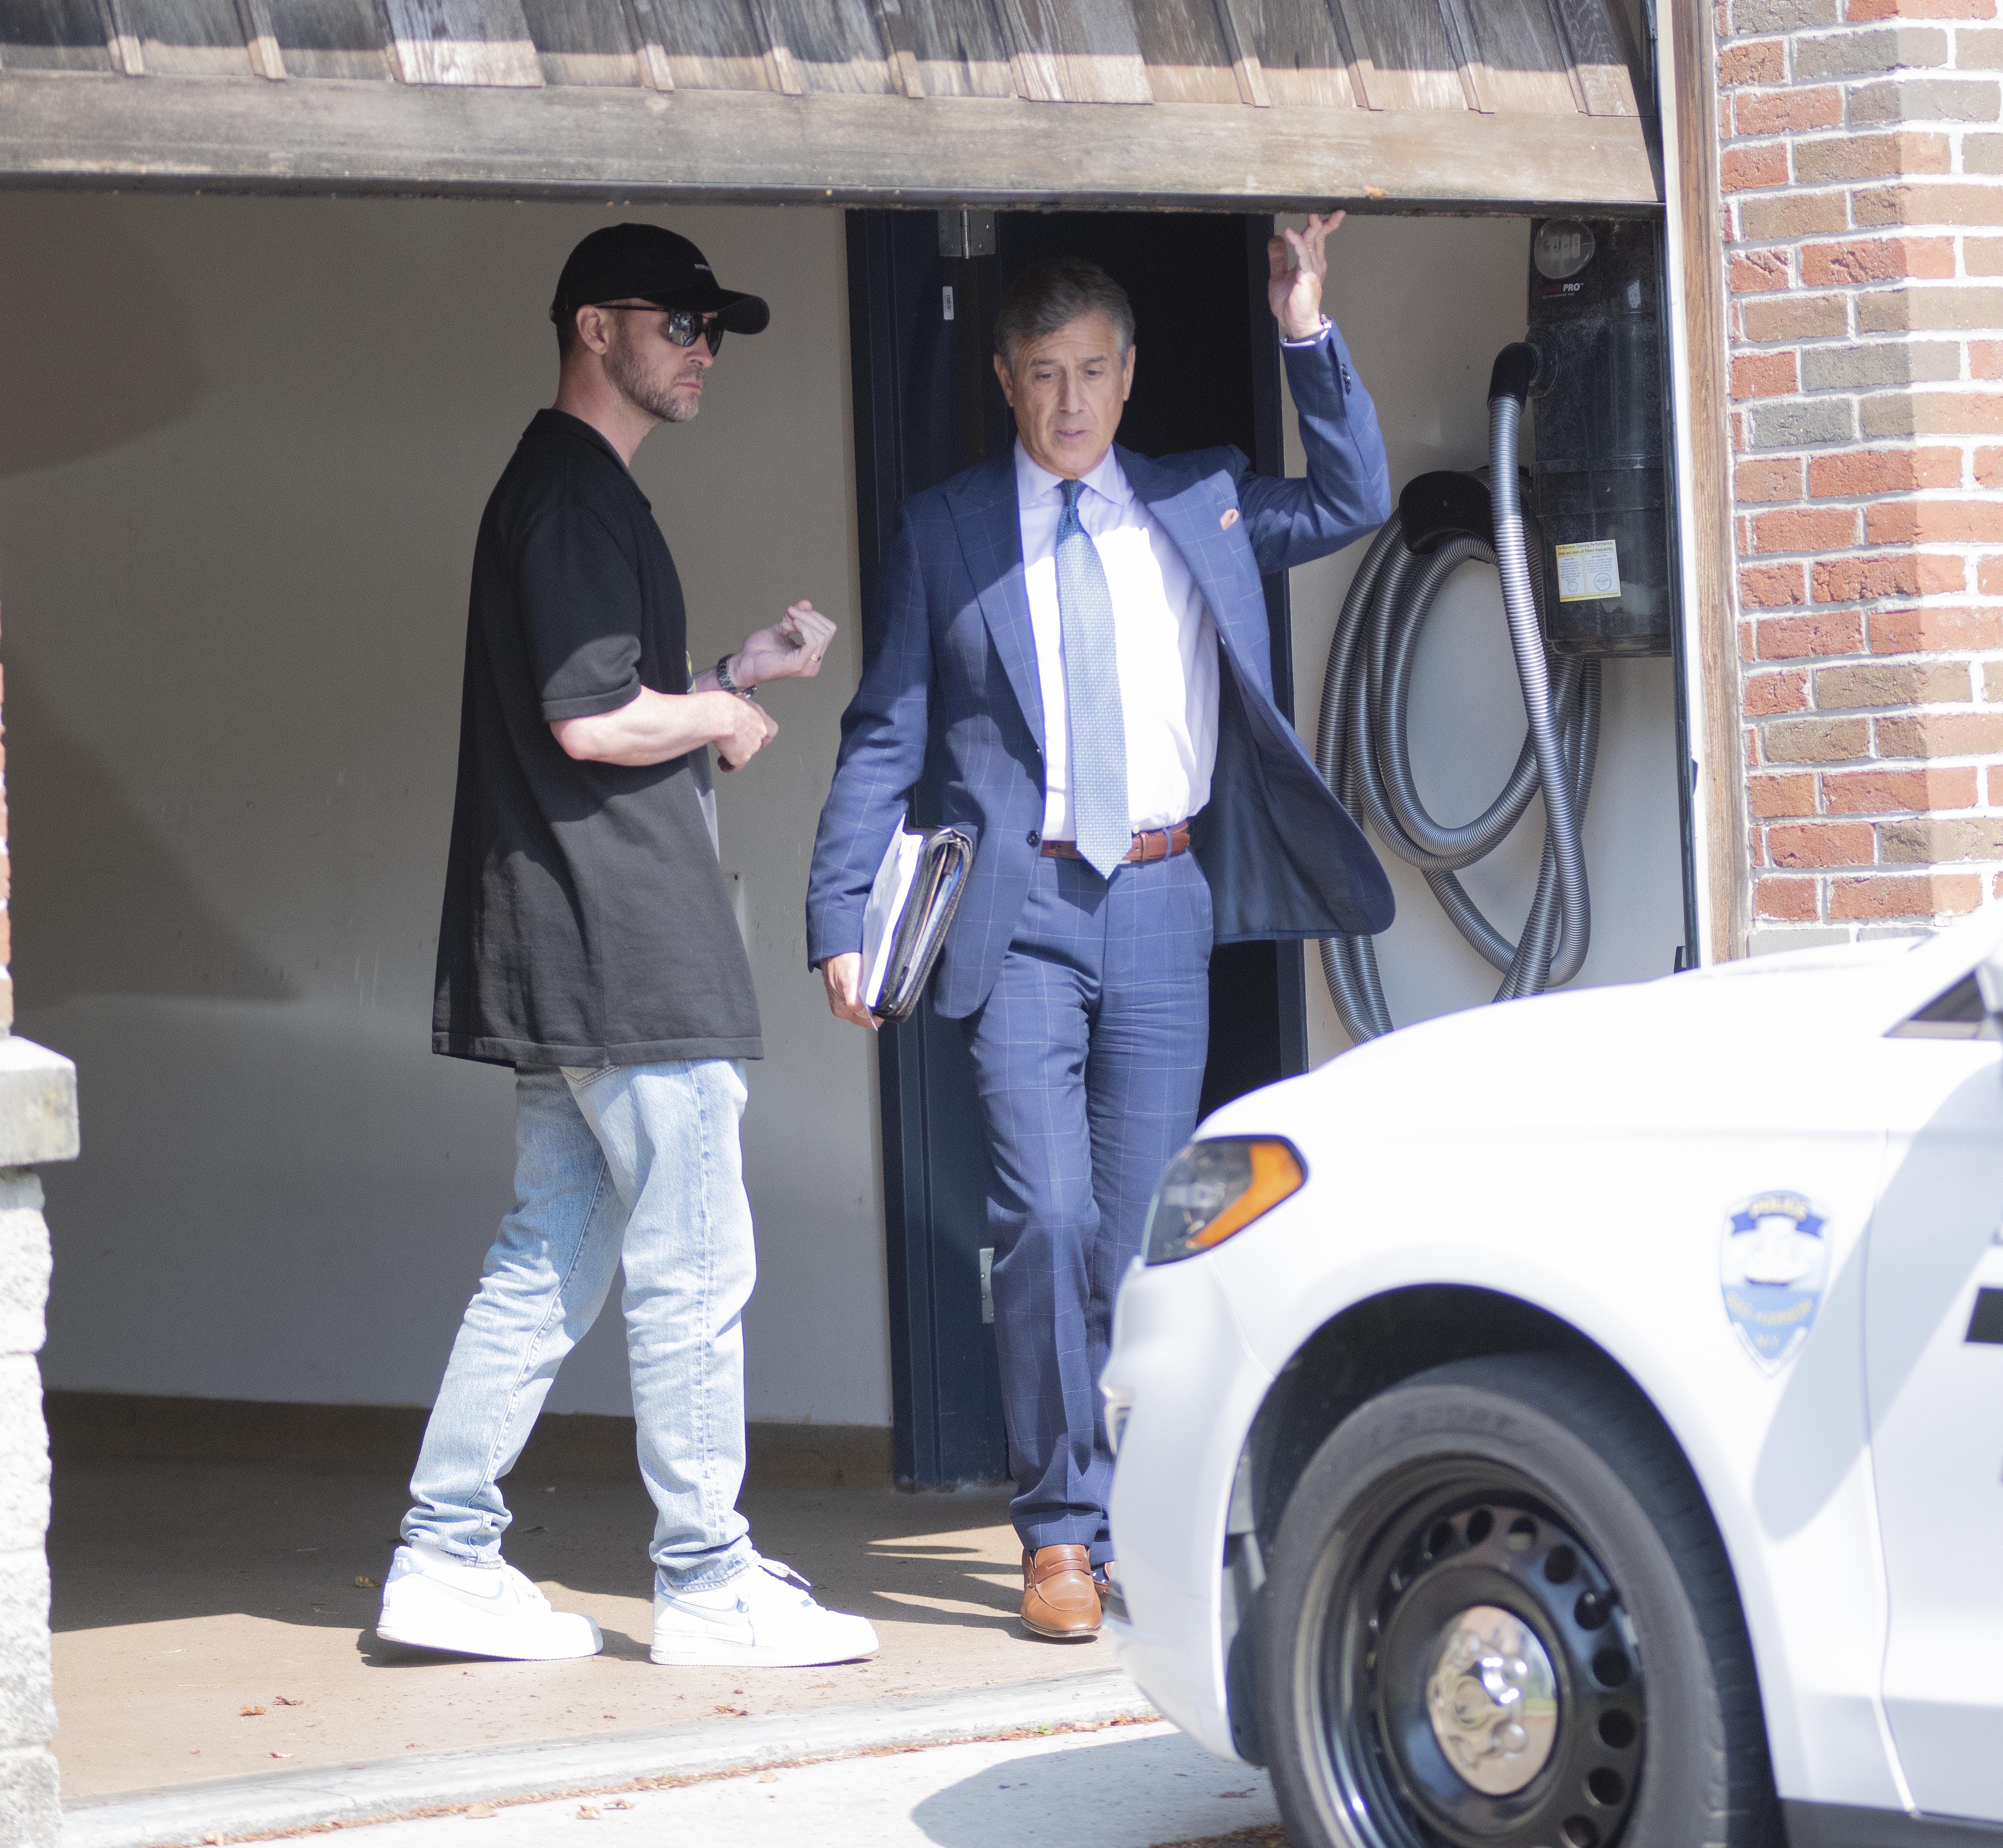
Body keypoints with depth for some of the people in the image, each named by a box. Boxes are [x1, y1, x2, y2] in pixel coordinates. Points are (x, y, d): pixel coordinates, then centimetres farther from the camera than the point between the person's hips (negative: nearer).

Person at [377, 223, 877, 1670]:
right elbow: (592, 722, -21)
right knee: (693, 1269, -5)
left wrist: (734, 676, 14)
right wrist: (726, 717, -5)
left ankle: (446, 1555, 12)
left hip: (577, 955, 10)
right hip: (628, 953, -10)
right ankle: (710, 1582, 1)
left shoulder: (568, 493, 20)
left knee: (549, 1262, 11)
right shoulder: (576, 496, -13)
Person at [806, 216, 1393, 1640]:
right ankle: (1061, 1533, -3)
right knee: (1046, 1217, -12)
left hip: (1163, 898, 2)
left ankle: (1141, 1522, 14)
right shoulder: (946, 532, 7)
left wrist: (1309, 334, 3)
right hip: (1023, 908, -2)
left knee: (1144, 1230, 4)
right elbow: (884, 734, 7)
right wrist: (842, 914, -1)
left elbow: (1358, 503, 12)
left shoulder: (1203, 505, 13)